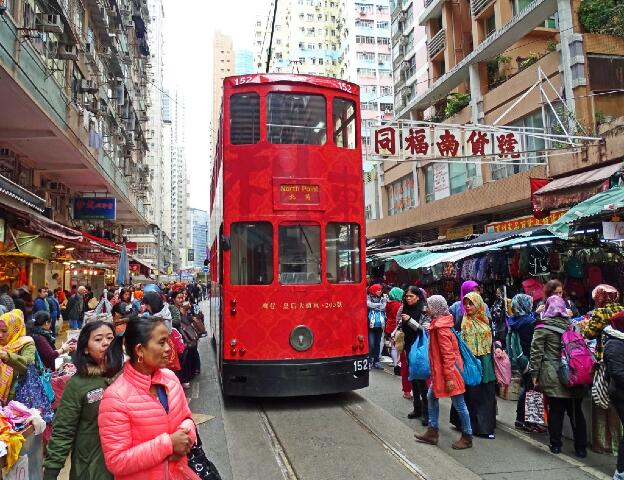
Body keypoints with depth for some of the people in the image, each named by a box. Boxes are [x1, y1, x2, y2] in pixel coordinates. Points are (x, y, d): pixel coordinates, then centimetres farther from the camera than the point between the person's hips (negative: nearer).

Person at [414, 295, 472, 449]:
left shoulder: (441, 327, -22)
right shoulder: (438, 323, 7)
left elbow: (448, 354, -23)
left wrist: (449, 377, -21)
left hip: (448, 370, -10)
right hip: (439, 370, 10)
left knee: (459, 404, 4)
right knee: (431, 397, 14)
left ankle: (467, 437, 18)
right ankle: (432, 432, 24)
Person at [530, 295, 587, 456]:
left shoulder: (543, 327, -5)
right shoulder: (571, 324, 6)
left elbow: (536, 352, -7)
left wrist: (534, 373, -1)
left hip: (552, 376, -3)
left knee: (555, 410, 5)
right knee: (576, 411, 10)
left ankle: (555, 445, 12)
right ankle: (581, 447, 16)